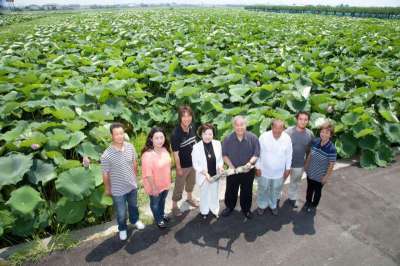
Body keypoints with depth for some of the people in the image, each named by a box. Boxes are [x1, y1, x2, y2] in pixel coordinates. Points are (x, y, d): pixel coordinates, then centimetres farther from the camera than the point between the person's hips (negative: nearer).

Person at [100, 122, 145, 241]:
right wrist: (107, 188, -1)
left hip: (132, 185, 4)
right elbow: (105, 174, -13)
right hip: (118, 190, -4)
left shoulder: (130, 147, -15)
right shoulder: (106, 155, -28)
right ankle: (122, 229, 49)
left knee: (133, 205, 29)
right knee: (121, 213, 18)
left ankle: (135, 220, 59)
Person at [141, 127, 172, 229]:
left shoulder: (164, 149, -10)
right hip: (155, 186, -6)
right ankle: (158, 219, 47)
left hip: (165, 183, 6)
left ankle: (162, 214, 57)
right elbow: (148, 174, -26)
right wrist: (154, 188, -19)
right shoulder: (147, 155, -32)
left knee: (162, 200, 30)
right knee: (155, 203, 22)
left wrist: (169, 180, 13)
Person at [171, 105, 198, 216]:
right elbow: (175, 153, -22)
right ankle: (174, 206, 34)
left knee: (191, 182, 28)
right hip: (183, 165, -6)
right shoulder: (176, 134, -30)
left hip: (193, 162, 6)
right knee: (179, 186, 12)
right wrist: (178, 168, -15)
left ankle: (189, 198, 53)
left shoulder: (192, 127, -10)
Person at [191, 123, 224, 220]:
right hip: (203, 176, -2)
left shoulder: (217, 144, -10)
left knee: (214, 193, 21)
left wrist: (220, 167, -18)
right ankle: (204, 211, 44)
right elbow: (195, 165, -13)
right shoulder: (196, 147, -19)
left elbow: (220, 159, 1)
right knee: (204, 194, 19)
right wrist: (205, 173, -22)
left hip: (215, 175, 2)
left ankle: (214, 209, 46)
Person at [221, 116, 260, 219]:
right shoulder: (228, 138, -12)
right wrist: (230, 166, -13)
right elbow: (224, 154, -3)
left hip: (248, 171, 0)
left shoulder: (253, 138, -14)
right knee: (231, 191, 17)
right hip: (233, 171, 1)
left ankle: (246, 209, 40)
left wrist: (250, 162, -26)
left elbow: (256, 154, -8)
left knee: (247, 192, 17)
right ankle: (229, 207, 41)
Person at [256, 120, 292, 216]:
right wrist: (258, 167, -8)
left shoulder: (287, 138, -14)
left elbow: (289, 154, -1)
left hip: (279, 172, 2)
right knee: (263, 189, 18)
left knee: (275, 190, 22)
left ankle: (273, 205, 47)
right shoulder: (264, 136, -20)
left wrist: (287, 168, 3)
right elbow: (258, 153, -11)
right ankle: (262, 205, 42)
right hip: (264, 170, -2)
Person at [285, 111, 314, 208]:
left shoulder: (310, 134, -9)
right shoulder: (288, 131, -19)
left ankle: (292, 197, 47)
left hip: (299, 165, 3)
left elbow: (309, 150, 4)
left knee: (295, 182, 24)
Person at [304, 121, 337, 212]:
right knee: (309, 188, 26)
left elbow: (331, 165, -18)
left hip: (320, 176, -4)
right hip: (310, 172, 4)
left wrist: (326, 177, -11)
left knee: (317, 191, 22)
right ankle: (308, 201, 53)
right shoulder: (315, 141, -14)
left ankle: (314, 205, 49)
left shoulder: (331, 149, -28)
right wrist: (306, 165, 10)